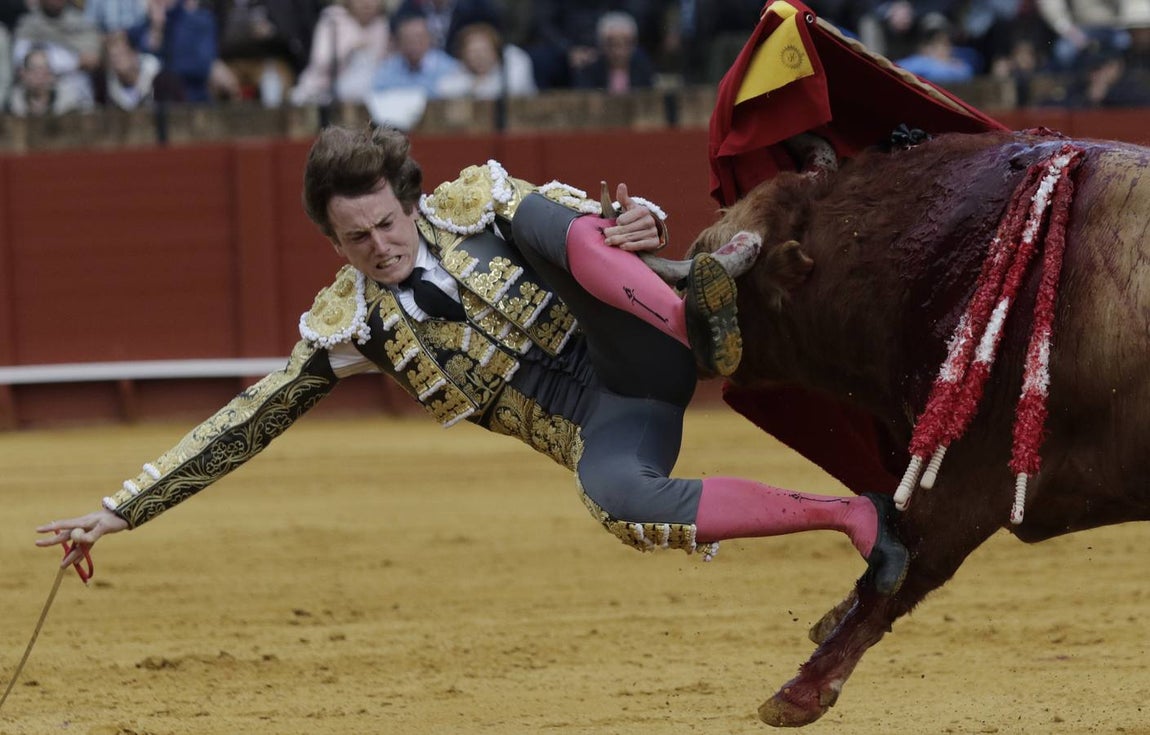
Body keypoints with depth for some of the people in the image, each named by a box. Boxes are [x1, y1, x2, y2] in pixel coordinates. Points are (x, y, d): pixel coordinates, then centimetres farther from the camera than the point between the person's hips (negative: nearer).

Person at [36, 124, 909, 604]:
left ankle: (705, 315, -48)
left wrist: (639, 221, -24)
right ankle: (854, 516, -33)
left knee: (546, 222, -26)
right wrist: (119, 512, 2)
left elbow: (611, 221, 2)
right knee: (615, 500, -38)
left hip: (640, 350, -1)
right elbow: (246, 425, 4)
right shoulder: (347, 325, 2)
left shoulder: (474, 202, -1)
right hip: (607, 427, 2)